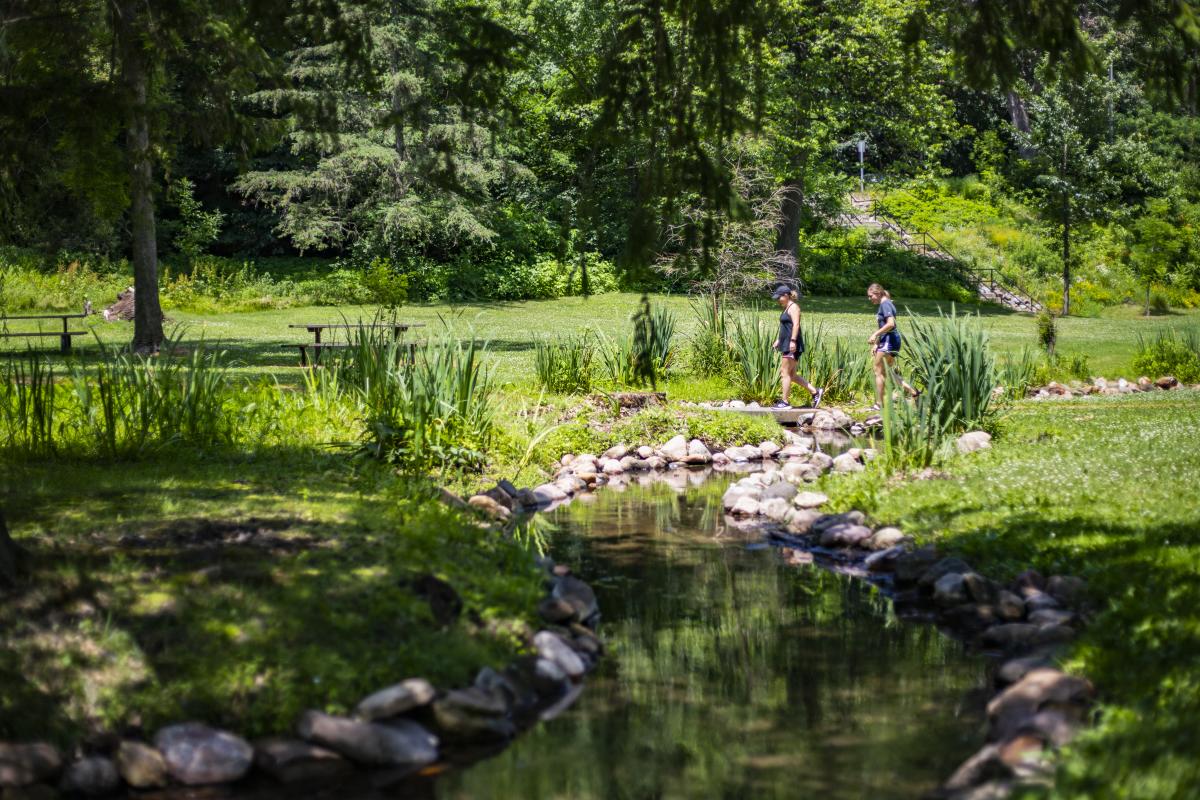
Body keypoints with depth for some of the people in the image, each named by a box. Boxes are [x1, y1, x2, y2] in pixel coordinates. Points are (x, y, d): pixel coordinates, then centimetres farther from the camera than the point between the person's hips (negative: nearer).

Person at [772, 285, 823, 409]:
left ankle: (785, 402, -4)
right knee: (791, 374, 11)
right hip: (786, 345, 10)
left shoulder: (793, 307, -9)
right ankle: (815, 392, 13)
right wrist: (778, 340, 26)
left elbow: (796, 324, -20)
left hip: (791, 346, -10)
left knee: (785, 373, -7)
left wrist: (793, 341, -27)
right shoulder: (787, 308, 20)